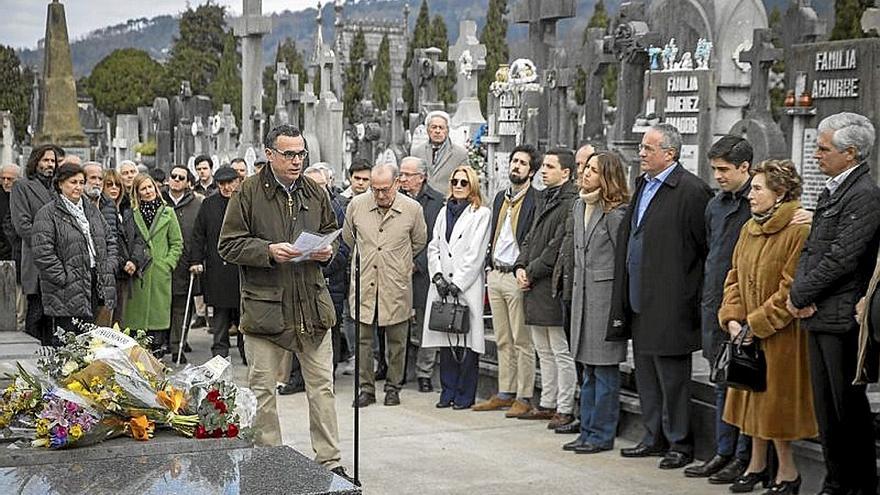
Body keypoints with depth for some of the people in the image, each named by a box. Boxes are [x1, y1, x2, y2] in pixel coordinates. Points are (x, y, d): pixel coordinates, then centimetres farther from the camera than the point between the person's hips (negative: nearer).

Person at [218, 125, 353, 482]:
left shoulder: (314, 193, 10)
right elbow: (228, 245, -6)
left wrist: (328, 250, 0)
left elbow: (332, 233, 22)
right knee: (261, 389, 4)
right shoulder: (249, 192, -5)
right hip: (264, 304, -4)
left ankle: (329, 461, 15)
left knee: (322, 385, 7)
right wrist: (268, 251, -19)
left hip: (312, 305, 4)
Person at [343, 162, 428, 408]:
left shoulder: (412, 209, -4)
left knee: (396, 339, 6)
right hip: (364, 283, 1)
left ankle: (393, 387, 18)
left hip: (396, 286, -1)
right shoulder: (357, 205, 0)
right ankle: (366, 387, 11)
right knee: (363, 338, 2)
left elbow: (419, 242, 13)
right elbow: (348, 238, 17)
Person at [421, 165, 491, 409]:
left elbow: (476, 254, -6)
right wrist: (438, 276, -1)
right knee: (445, 341, 5)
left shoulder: (481, 214, 1)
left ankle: (465, 395, 1)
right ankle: (448, 391, 12)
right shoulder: (444, 211, 18)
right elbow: (434, 247, 15)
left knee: (467, 342, -6)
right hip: (442, 286, 5)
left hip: (467, 286, -5)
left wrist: (457, 283, -11)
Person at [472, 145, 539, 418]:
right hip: (495, 274, 8)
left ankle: (524, 397, 2)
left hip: (517, 276, -8)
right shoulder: (500, 197, 16)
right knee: (503, 341, 12)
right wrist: (490, 267, 14)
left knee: (522, 342, -3)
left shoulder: (536, 200, -9)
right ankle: (505, 393, 19)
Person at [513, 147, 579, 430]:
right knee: (544, 352, 16)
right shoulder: (544, 199, 17)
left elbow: (558, 246, -18)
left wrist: (531, 272, -12)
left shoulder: (571, 202, -14)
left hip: (553, 287, -10)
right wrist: (521, 266, 4)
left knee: (561, 352, -2)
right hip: (536, 289, 10)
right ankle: (547, 404, 25)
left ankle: (565, 409, 4)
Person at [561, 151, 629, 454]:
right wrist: (577, 280, 16)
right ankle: (588, 430, 21)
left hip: (606, 293, -8)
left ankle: (602, 434, 5)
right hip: (582, 292, 8)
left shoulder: (615, 212, -12)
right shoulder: (579, 206, 12)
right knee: (588, 369, 13)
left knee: (605, 368, -1)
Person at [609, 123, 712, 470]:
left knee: (672, 376, 0)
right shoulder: (643, 184, 13)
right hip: (639, 299, 9)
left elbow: (705, 245, -12)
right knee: (645, 373, 16)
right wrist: (625, 295, 16)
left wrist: (689, 294, -9)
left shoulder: (690, 190, -14)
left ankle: (680, 444, 11)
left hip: (669, 304, -9)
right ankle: (654, 438, 27)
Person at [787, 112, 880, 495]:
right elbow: (811, 248, 16)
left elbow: (841, 258, -19)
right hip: (819, 318, 9)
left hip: (842, 319, -9)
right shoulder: (831, 191, 16)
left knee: (848, 407, -2)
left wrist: (800, 295, -11)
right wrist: (799, 289, -2)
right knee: (826, 409, 14)